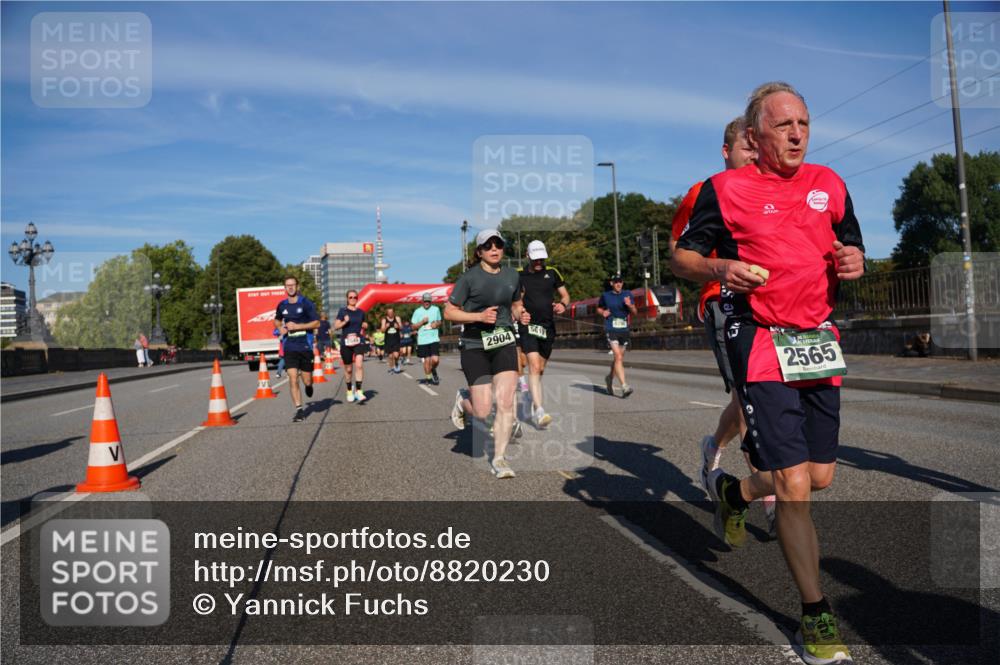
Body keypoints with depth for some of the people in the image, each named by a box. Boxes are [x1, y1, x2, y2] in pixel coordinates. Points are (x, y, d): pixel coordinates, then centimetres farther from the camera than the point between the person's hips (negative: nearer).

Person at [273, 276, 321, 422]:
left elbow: (316, 323, -8)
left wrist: (297, 326, -16)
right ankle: (299, 411, -3)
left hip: (305, 346, -2)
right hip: (289, 348, 2)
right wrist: (280, 328, 4)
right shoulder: (282, 305, 7)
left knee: (307, 381, 6)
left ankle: (309, 385, 43)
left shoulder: (306, 303, -5)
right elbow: (277, 320, 26)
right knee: (293, 380, -9)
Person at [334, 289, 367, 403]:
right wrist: (344, 322, -17)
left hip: (359, 342, 1)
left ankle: (358, 391, -22)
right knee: (348, 369, 9)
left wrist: (364, 326, 5)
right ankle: (349, 391, 28)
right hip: (346, 342, -1)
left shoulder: (361, 312, 10)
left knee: (359, 364, -21)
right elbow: (336, 326, -1)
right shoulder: (342, 311, 2)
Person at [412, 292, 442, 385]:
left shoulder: (436, 309, 8)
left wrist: (437, 324, -3)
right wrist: (422, 322, -12)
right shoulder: (417, 311, 3)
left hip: (434, 338, 0)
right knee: (427, 360, 3)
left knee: (435, 360, -11)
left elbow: (439, 322, 20)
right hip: (422, 340, 0)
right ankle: (428, 377, 20)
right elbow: (414, 327, 4)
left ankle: (433, 370, 20)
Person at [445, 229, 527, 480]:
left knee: (506, 403, -8)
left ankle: (499, 458, 6)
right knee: (483, 412, -6)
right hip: (475, 346, -4)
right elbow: (449, 312, -5)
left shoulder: (512, 275, 8)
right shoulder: (469, 277, -7)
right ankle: (462, 402, 31)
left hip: (504, 344, 4)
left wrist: (521, 315, 1)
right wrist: (479, 316, -18)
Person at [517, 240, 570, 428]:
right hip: (528, 326, -3)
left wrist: (563, 304, -10)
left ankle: (534, 405, 32)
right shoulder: (519, 276, 1)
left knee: (540, 369, 13)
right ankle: (539, 411, -27)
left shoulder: (552, 273, 7)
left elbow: (565, 295, 11)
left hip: (548, 327, 3)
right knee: (534, 366, -19)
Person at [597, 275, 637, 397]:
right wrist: (603, 312, -5)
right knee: (618, 357, -16)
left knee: (619, 359, 15)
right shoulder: (605, 295, 4)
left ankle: (610, 378, 41)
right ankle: (624, 386, -22)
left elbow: (634, 312, 4)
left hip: (624, 330, 4)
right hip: (611, 330, -4)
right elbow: (599, 308, 17)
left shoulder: (627, 295, 8)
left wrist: (630, 305, -17)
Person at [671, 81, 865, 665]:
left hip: (820, 342, 6)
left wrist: (855, 262, -3)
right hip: (760, 341, -6)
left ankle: (733, 491, 40)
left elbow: (852, 249, 21)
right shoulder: (725, 189, -3)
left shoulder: (830, 184, 11)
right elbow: (682, 256, 3)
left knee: (820, 477, 11)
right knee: (794, 486, -8)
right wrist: (720, 270, -17)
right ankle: (817, 616, 8)